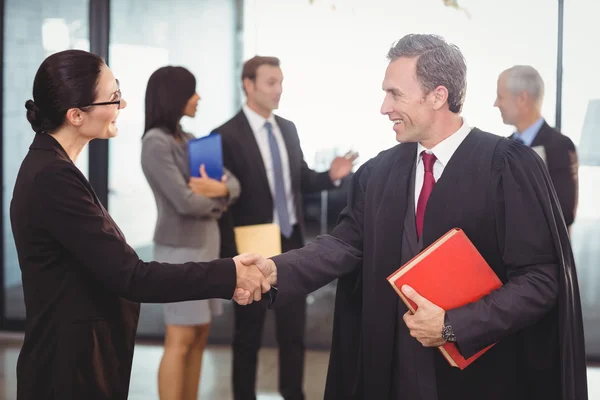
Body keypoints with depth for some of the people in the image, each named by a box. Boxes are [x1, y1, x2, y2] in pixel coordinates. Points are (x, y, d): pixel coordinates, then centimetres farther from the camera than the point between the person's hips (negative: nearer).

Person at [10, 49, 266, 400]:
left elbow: (113, 265, 5)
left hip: (82, 358, 9)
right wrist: (228, 276, -17)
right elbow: (128, 276, -23)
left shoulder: (51, 168, 7)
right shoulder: (53, 178, -23)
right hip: (72, 369, -9)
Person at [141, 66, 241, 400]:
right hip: (180, 248, -8)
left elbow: (234, 184, 9)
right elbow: (185, 201, -20)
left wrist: (218, 189, -14)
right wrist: (216, 198, -1)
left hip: (206, 244, 8)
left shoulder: (188, 139, 12)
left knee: (200, 336, 10)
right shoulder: (156, 142, -13)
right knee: (181, 340, -5)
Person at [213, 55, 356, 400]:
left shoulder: (288, 129, 8)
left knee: (294, 331, 13)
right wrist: (233, 256, -17)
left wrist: (332, 175, -6)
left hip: (292, 243, 6)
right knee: (248, 336, 8)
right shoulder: (228, 135, -12)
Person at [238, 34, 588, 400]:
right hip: (396, 367, 5)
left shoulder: (509, 166, -12)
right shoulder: (380, 171, 5)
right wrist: (277, 270, -17)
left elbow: (541, 278, -15)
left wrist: (453, 326, -19)